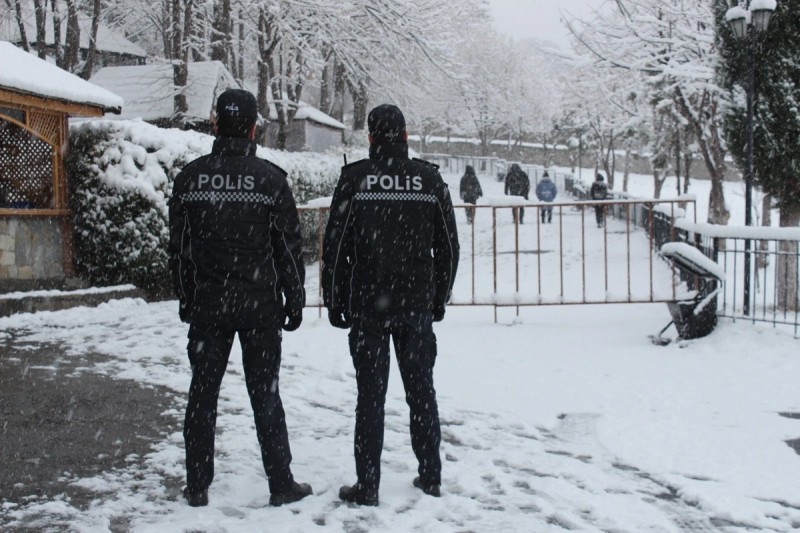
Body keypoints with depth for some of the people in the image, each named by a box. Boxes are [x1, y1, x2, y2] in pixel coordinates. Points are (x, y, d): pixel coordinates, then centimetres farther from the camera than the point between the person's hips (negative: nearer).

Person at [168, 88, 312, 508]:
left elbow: (178, 246, 6)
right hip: (259, 305, -2)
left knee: (203, 393, 10)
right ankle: (281, 485, 12)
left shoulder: (190, 176, 2)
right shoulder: (269, 178, -6)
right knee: (265, 394, 5)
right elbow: (289, 246, -4)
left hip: (206, 305, 2)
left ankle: (197, 487, 16)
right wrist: (294, 300, 5)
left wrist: (186, 299, 15)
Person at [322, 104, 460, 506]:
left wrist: (334, 302, 4)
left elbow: (335, 245, -5)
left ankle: (367, 486, 6)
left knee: (371, 395, 2)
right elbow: (448, 246, 6)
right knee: (421, 390, 12)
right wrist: (439, 298, 16)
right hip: (417, 306, 2)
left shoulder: (354, 179, -5)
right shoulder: (430, 179, 3)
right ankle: (430, 476, 19)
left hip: (367, 307, -2)